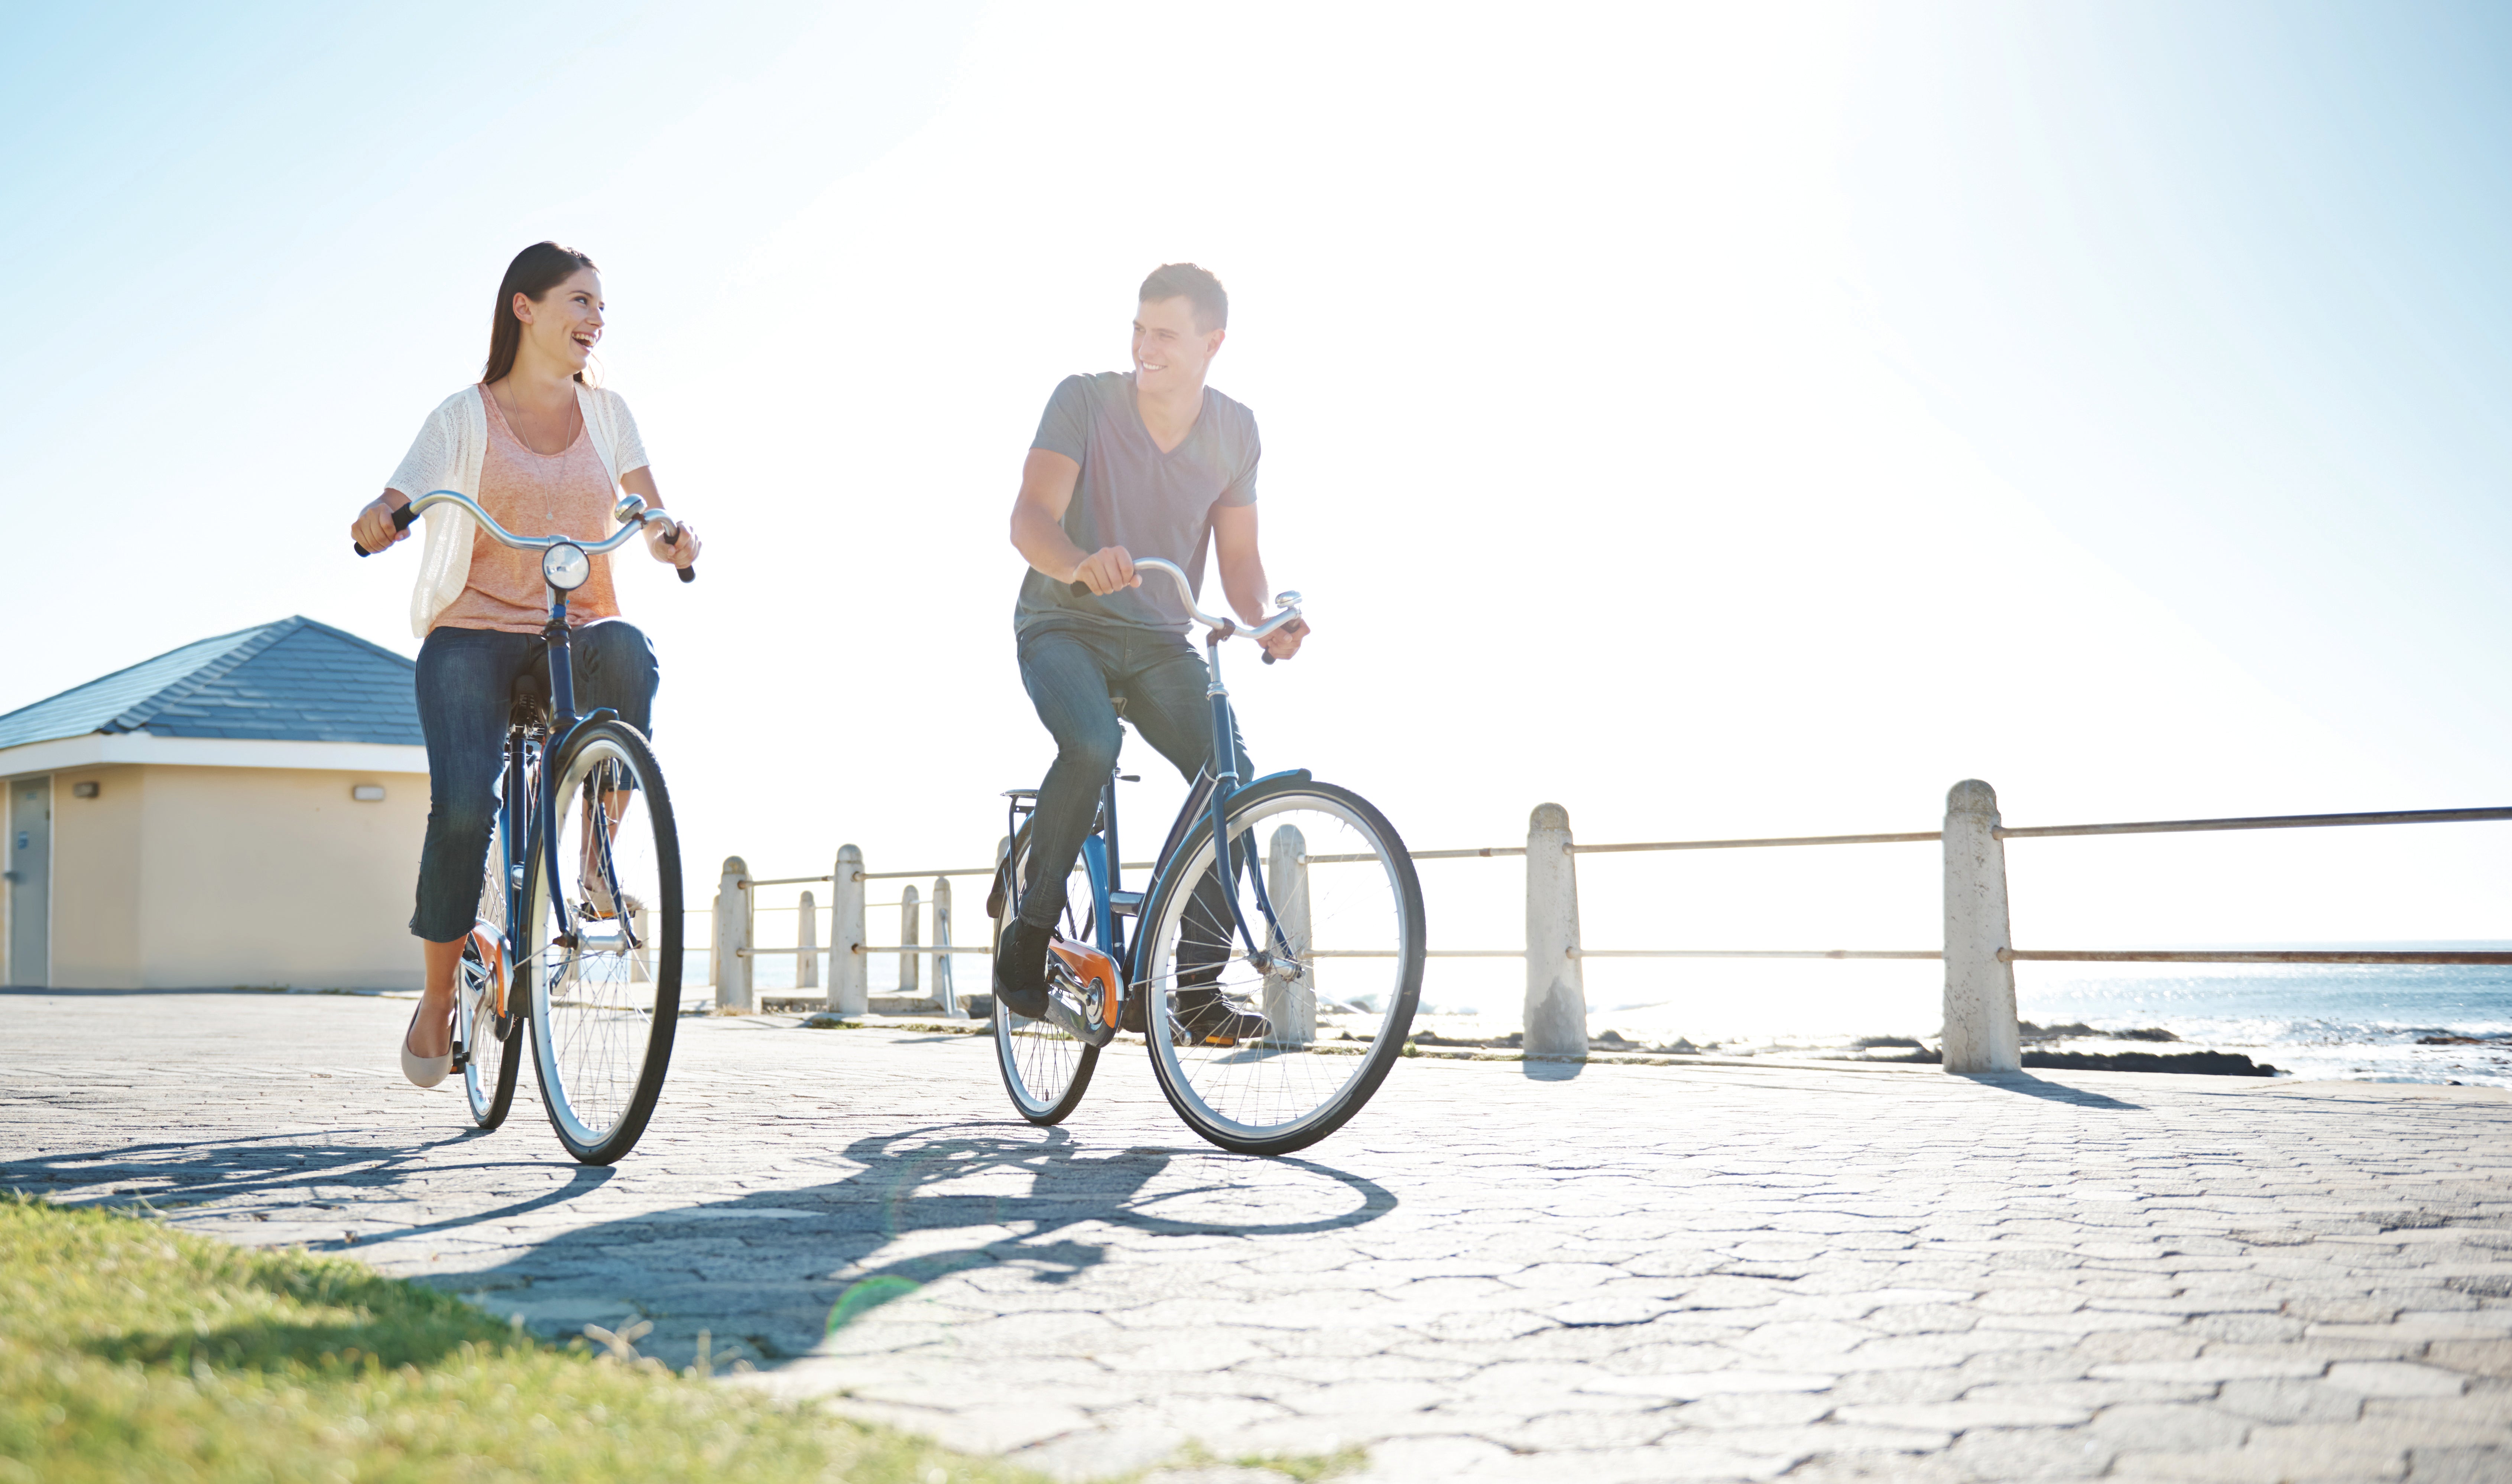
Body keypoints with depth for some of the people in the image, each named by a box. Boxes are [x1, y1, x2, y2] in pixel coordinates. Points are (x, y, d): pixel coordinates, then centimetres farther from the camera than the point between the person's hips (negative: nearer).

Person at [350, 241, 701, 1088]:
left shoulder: (604, 413, 11)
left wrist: (673, 539, -20)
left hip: (574, 629, 2)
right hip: (474, 634, -2)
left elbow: (651, 516, 4)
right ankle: (439, 993, 2)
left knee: (628, 653, -36)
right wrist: (377, 521, -32)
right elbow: (402, 500, -7)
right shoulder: (466, 416, 3)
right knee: (463, 809, -21)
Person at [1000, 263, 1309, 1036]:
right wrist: (1081, 564, -44)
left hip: (1159, 643, 4)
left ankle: (1193, 984, -11)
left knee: (1233, 777, -20)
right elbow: (1030, 520, -21)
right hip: (1064, 626, -3)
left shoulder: (1235, 429, 0)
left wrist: (1263, 622, -19)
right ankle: (1028, 939, -16)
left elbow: (1238, 554, 3)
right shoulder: (1085, 400, -11)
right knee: (1092, 746, -34)